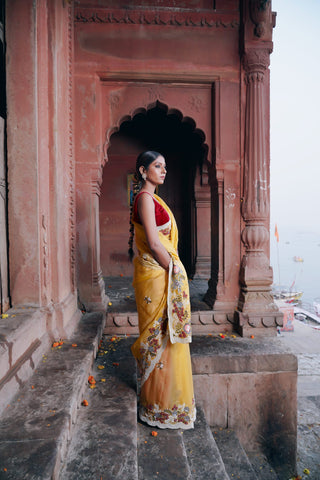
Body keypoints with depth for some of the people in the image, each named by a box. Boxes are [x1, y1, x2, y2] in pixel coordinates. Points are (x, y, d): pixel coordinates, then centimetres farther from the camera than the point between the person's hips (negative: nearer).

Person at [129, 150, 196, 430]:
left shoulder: (152, 198, 17)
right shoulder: (145, 197, -13)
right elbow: (153, 243, -21)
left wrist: (174, 267, 13)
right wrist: (174, 270, -12)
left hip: (163, 273, 10)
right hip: (158, 276, -10)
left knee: (161, 338, 18)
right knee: (163, 338, 0)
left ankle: (158, 400, 34)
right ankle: (162, 407, 17)